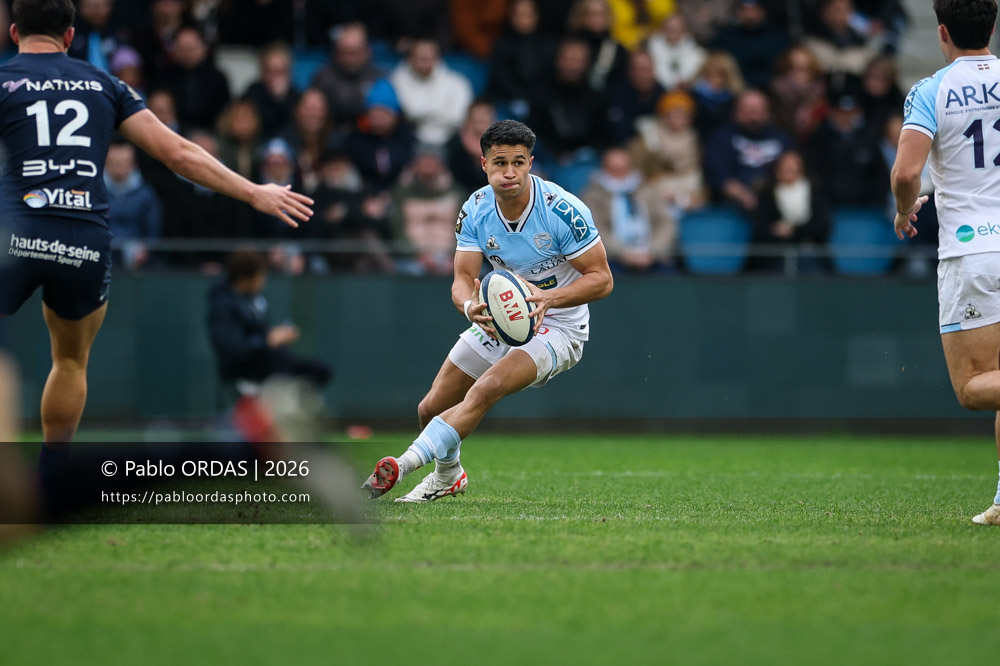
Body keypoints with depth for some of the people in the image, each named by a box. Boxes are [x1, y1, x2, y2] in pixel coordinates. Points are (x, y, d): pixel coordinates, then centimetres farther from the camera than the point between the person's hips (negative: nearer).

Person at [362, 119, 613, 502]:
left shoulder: (562, 210, -23)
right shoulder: (475, 211, -9)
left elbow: (601, 278, -19)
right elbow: (463, 278, -11)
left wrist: (548, 298, -36)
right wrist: (469, 306, -36)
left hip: (557, 327, -6)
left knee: (485, 390, -32)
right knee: (431, 409, 7)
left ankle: (403, 465, -39)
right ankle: (447, 477, 39)